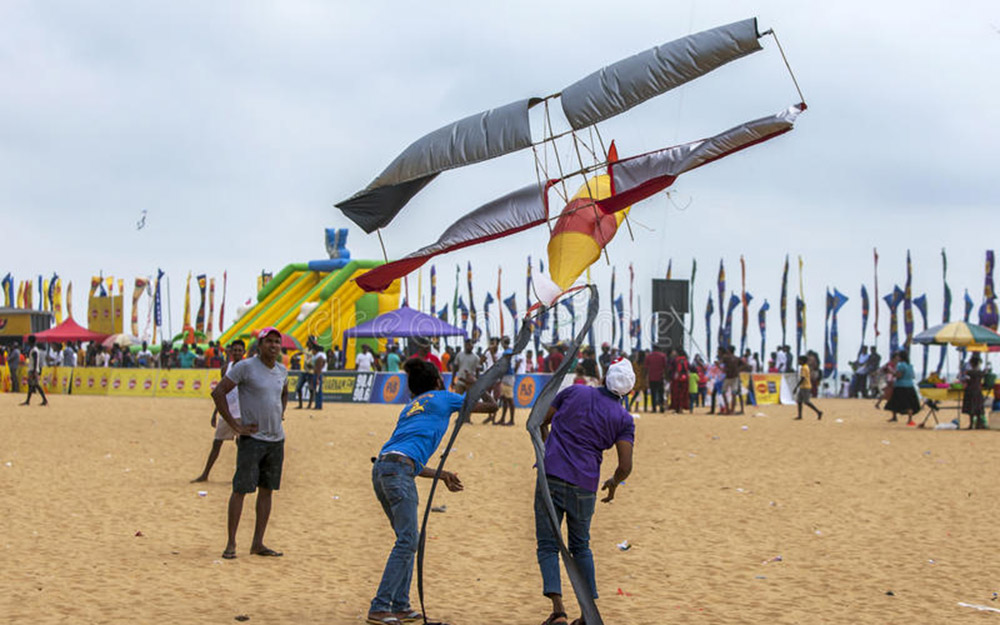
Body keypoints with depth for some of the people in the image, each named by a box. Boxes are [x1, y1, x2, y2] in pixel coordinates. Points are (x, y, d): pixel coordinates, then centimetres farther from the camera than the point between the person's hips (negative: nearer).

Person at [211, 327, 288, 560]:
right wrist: (235, 425, -14)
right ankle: (231, 544, -1)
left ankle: (258, 544, 13)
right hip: (252, 438, -6)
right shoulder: (245, 367, -10)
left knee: (267, 490, 8)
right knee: (240, 489, -7)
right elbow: (218, 393, -12)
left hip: (276, 439, 7)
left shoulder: (282, 371, 11)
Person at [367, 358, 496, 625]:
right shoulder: (443, 398, 13)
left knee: (408, 539, 15)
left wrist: (441, 475, 40)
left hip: (381, 468, 8)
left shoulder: (410, 408, 31)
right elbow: (490, 406, 22)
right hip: (398, 469, -8)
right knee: (407, 541, -8)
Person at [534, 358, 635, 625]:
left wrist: (544, 451, 31)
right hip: (585, 486, 1)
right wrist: (614, 483, 15)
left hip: (551, 476, -1)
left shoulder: (574, 392, 4)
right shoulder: (624, 420, 0)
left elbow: (541, 421, 14)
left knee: (548, 545, 3)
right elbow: (625, 467, -8)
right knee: (580, 547, 19)